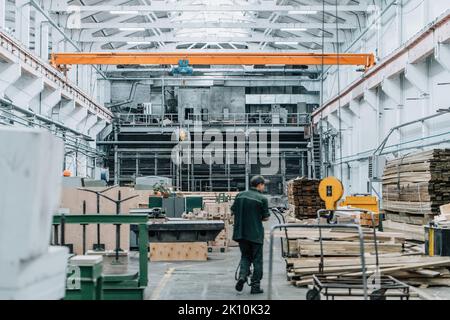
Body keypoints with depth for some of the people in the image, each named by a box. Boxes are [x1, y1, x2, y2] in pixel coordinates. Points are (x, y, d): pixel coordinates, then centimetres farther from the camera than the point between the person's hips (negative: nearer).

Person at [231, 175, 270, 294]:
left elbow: (232, 211, 9)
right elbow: (266, 218, -5)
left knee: (245, 256, 19)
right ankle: (255, 286, 11)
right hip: (256, 233, -4)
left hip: (241, 232, 4)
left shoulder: (240, 195, 3)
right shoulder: (262, 199, -10)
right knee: (257, 260, 8)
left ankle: (242, 275, -4)